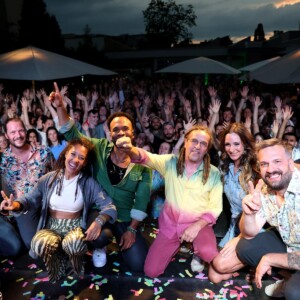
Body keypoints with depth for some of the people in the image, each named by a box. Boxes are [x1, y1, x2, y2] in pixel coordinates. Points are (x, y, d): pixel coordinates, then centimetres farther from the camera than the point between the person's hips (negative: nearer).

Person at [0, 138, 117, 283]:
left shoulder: (89, 183, -7)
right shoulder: (48, 179, -2)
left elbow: (109, 206, -12)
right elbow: (30, 199, 1)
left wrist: (99, 221, -33)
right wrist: (16, 205, -22)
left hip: (75, 228, -1)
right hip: (51, 228, 1)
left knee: (74, 244, -37)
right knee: (39, 244, -33)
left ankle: (75, 259, 3)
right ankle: (58, 258, 3)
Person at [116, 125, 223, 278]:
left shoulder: (214, 173, -6)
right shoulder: (170, 162, -5)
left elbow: (215, 207, -5)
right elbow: (145, 157, -21)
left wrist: (197, 225, -20)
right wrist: (130, 149, -44)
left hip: (199, 224, -1)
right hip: (170, 224, 2)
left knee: (210, 256, -31)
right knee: (151, 271, -2)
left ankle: (197, 251, 7)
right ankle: (178, 246, 25)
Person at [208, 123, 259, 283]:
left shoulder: (255, 169, -14)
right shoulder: (225, 167, 2)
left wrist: (239, 238, -20)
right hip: (235, 225, 5)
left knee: (221, 264, -25)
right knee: (214, 276, -7)